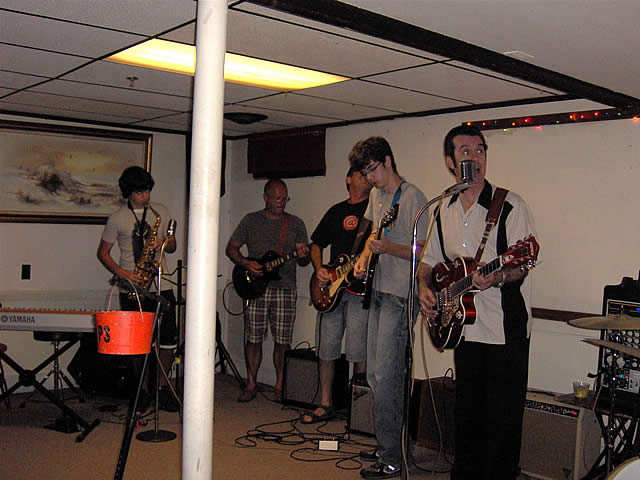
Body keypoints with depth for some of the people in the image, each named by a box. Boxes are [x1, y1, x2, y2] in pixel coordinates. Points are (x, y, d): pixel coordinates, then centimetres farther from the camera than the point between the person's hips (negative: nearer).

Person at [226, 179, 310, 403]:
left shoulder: (296, 224, 10)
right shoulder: (250, 220, 9)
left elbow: (302, 260, 7)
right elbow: (231, 248, 11)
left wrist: (303, 256, -17)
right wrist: (246, 263, -7)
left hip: (284, 289, 0)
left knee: (283, 341, 0)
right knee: (253, 339, 2)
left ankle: (280, 386, 12)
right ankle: (251, 385, 14)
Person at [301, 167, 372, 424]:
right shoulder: (336, 211, 18)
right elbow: (316, 244, 21)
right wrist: (319, 269, 4)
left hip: (361, 287, -5)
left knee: (358, 352, -7)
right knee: (326, 349, 7)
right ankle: (325, 405, 20)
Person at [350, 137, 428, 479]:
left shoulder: (413, 198, -13)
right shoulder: (377, 195, 14)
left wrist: (388, 248, -26)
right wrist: (364, 258, 10)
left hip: (400, 296, -9)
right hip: (379, 291, 9)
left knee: (386, 376, -9)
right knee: (375, 374, 13)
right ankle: (387, 446, 25)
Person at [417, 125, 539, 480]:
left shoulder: (510, 206, -8)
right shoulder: (444, 211, 9)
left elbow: (522, 266, -13)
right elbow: (429, 260, 19)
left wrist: (496, 277, -32)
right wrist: (424, 287, 0)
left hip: (506, 331, -5)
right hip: (465, 328, 5)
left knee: (503, 420, 0)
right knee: (467, 414, 17)